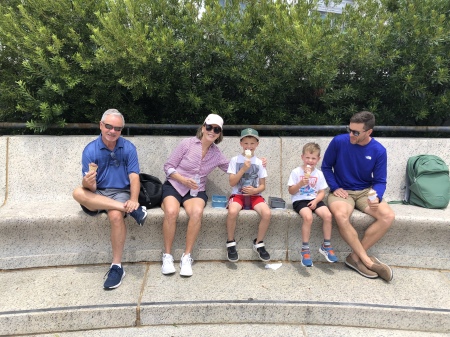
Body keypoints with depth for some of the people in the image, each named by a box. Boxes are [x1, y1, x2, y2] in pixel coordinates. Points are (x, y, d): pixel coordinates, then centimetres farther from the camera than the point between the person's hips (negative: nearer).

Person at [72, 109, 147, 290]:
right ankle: (131, 210, -31)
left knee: (116, 216, -34)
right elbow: (90, 188, -9)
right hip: (97, 195, 2)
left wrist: (133, 199, -30)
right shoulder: (90, 150, -4)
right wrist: (88, 183, -35)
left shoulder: (128, 147, -3)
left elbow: (134, 177, -11)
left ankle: (117, 266, -19)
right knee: (78, 192, -31)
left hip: (121, 193, -1)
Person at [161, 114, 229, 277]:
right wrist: (184, 180, -18)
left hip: (196, 190, 2)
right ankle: (167, 256, -14)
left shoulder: (217, 155, 5)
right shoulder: (188, 143, -6)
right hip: (173, 186, -2)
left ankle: (187, 256, -18)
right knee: (171, 212, -34)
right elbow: (168, 167, -4)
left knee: (197, 212, -33)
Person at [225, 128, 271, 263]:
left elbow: (262, 186, 9)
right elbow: (232, 183, -5)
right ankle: (230, 243, -9)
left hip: (254, 195, 2)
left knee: (267, 213, -27)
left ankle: (259, 243, -2)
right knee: (232, 212, -34)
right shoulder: (235, 160, 2)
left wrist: (255, 190, -13)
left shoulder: (259, 162, 7)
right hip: (238, 194, -2)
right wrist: (243, 169, -15)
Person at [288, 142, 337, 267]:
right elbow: (291, 191, -2)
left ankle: (326, 245, -2)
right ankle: (305, 249, -19)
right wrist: (300, 184, -20)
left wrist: (315, 201, -12)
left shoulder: (319, 174, 9)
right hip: (299, 200, -4)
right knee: (308, 217, -32)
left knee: (328, 215, -22)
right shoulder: (296, 172, -1)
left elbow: (322, 192, 8)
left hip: (314, 200, 4)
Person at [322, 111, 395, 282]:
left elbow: (380, 181, -2)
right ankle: (368, 261, -18)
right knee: (340, 215, -34)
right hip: (342, 191, -2)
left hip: (366, 191, 3)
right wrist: (335, 188, -11)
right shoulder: (338, 141, -10)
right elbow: (326, 167, 2)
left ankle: (355, 257, -12)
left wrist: (377, 198, -24)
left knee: (388, 216, -24)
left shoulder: (378, 151, -6)